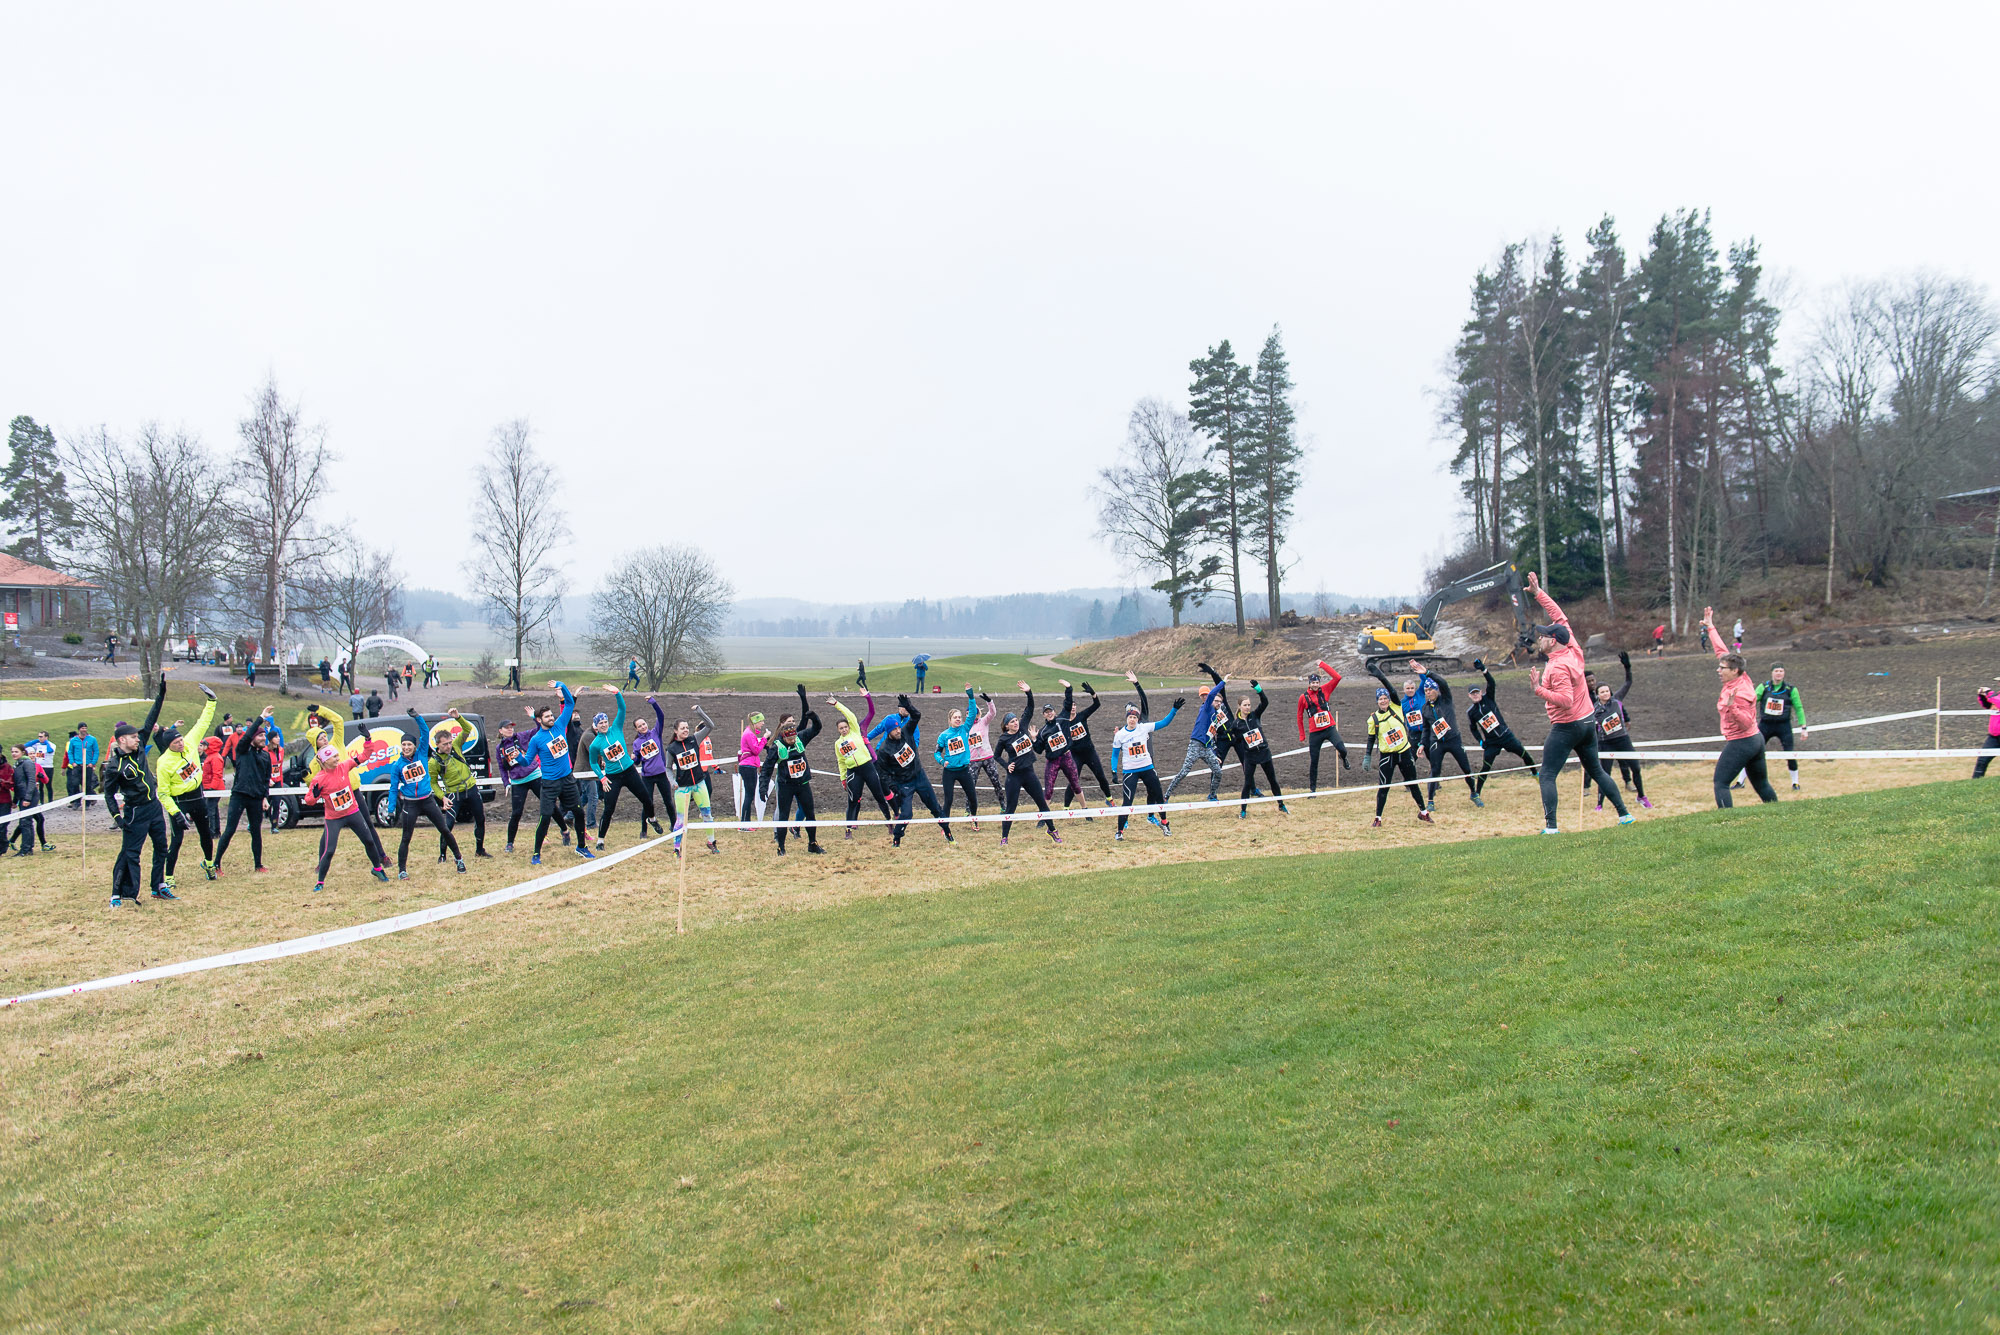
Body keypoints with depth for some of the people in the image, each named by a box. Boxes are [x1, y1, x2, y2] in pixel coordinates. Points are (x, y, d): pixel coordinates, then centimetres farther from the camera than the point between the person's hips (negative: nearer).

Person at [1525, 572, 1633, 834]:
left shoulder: (1558, 667, -21)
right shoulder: (1573, 650, 2)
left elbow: (1565, 700, -28)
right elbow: (1560, 617, 12)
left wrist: (1539, 689, -30)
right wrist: (1539, 593, 13)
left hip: (1566, 727, -9)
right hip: (1588, 722, 9)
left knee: (1547, 776, -6)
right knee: (1596, 771, 19)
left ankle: (1551, 826, -15)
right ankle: (1624, 814, 18)